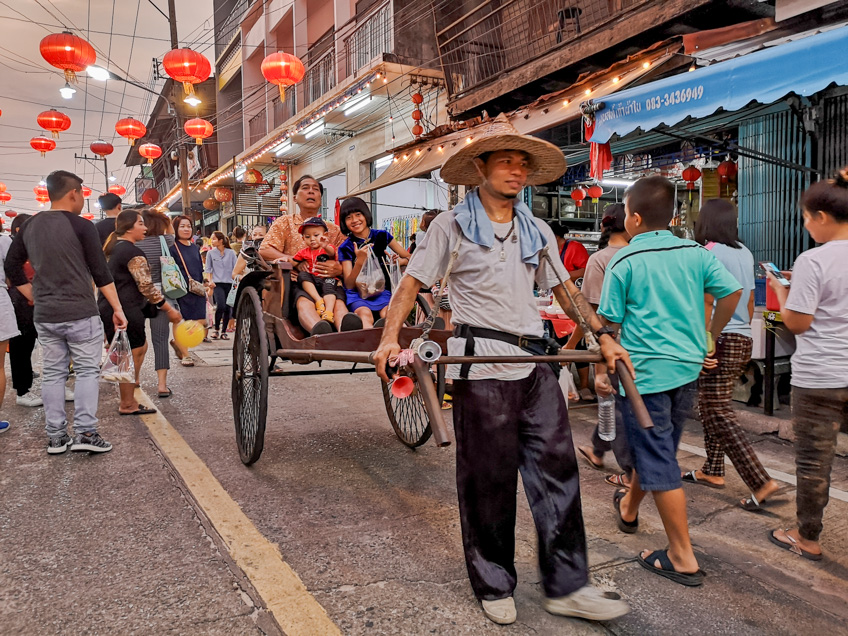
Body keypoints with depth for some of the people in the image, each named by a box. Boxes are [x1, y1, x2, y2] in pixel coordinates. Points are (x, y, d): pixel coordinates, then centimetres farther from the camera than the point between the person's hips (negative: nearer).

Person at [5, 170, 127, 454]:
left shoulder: (29, 226, 10)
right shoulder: (81, 226, -8)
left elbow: (12, 267, 15)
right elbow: (100, 273, -9)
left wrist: (37, 299, 18)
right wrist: (117, 308, -5)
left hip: (44, 316, 5)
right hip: (81, 313, -5)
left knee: (52, 373, 10)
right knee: (87, 371, 2)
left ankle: (56, 437, 13)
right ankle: (85, 433, -2)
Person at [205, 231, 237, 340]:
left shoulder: (231, 253, 6)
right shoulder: (211, 253, 6)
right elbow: (208, 269, 10)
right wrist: (210, 281, -1)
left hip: (229, 283, 2)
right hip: (217, 283, -1)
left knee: (227, 308, 2)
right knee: (220, 306, -18)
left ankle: (223, 332, 13)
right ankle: (216, 329, 0)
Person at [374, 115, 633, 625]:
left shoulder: (538, 231, 15)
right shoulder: (452, 226, 1)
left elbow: (565, 288, 21)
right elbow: (413, 282, -2)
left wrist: (604, 337, 15)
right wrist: (390, 338, -16)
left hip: (536, 363, 5)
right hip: (482, 366, -5)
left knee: (557, 469, 5)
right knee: (488, 481, 5)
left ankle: (566, 586, 18)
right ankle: (495, 586, 23)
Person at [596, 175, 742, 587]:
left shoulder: (624, 262, -9)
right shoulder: (695, 253, 3)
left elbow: (609, 323, -8)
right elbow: (732, 292, 3)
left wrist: (600, 370, 3)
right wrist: (709, 337, 16)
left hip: (644, 372, -6)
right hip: (688, 367, 6)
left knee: (659, 463, 2)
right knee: (658, 448, 22)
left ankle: (683, 559, 8)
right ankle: (628, 508, 46)